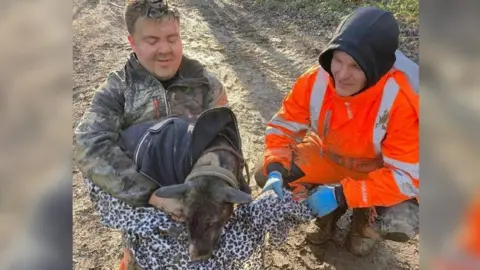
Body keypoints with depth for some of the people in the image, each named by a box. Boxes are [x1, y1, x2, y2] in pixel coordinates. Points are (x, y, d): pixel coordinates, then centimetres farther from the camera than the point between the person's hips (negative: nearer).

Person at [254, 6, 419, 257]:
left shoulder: (403, 101, -33)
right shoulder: (316, 80, -24)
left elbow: (406, 175, -30)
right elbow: (283, 127, -13)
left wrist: (342, 194, -38)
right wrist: (275, 172, -31)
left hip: (383, 171, -3)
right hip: (329, 157, 4)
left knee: (400, 224, -31)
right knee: (264, 175, -13)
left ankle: (365, 217, 8)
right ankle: (328, 212, 12)